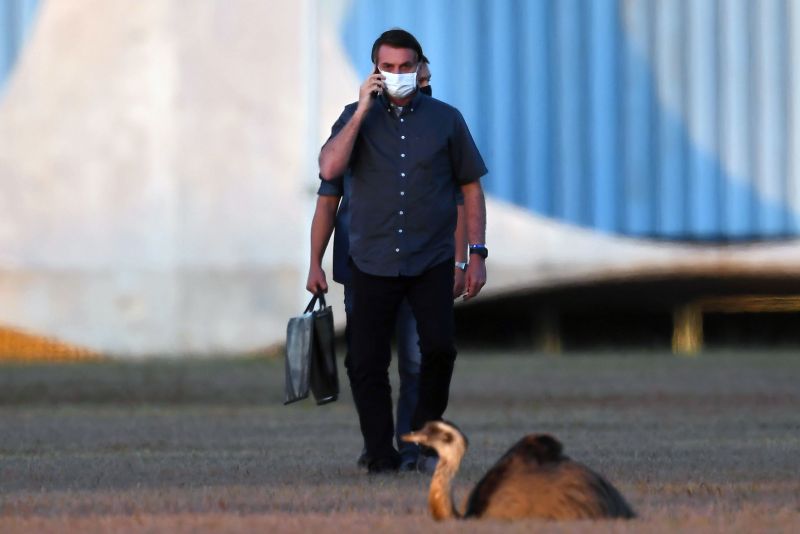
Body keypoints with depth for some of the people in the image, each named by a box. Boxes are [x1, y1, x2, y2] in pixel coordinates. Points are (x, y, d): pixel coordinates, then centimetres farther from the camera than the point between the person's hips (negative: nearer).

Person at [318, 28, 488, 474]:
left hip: (432, 260, -1)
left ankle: (425, 429, 7)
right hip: (374, 263, 1)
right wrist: (364, 109, -13)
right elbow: (330, 169, -11)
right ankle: (381, 454, 7)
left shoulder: (446, 120, 6)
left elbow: (471, 187, 9)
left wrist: (477, 253, 2)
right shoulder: (357, 118, 6)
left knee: (439, 347, -16)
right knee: (367, 364, -3)